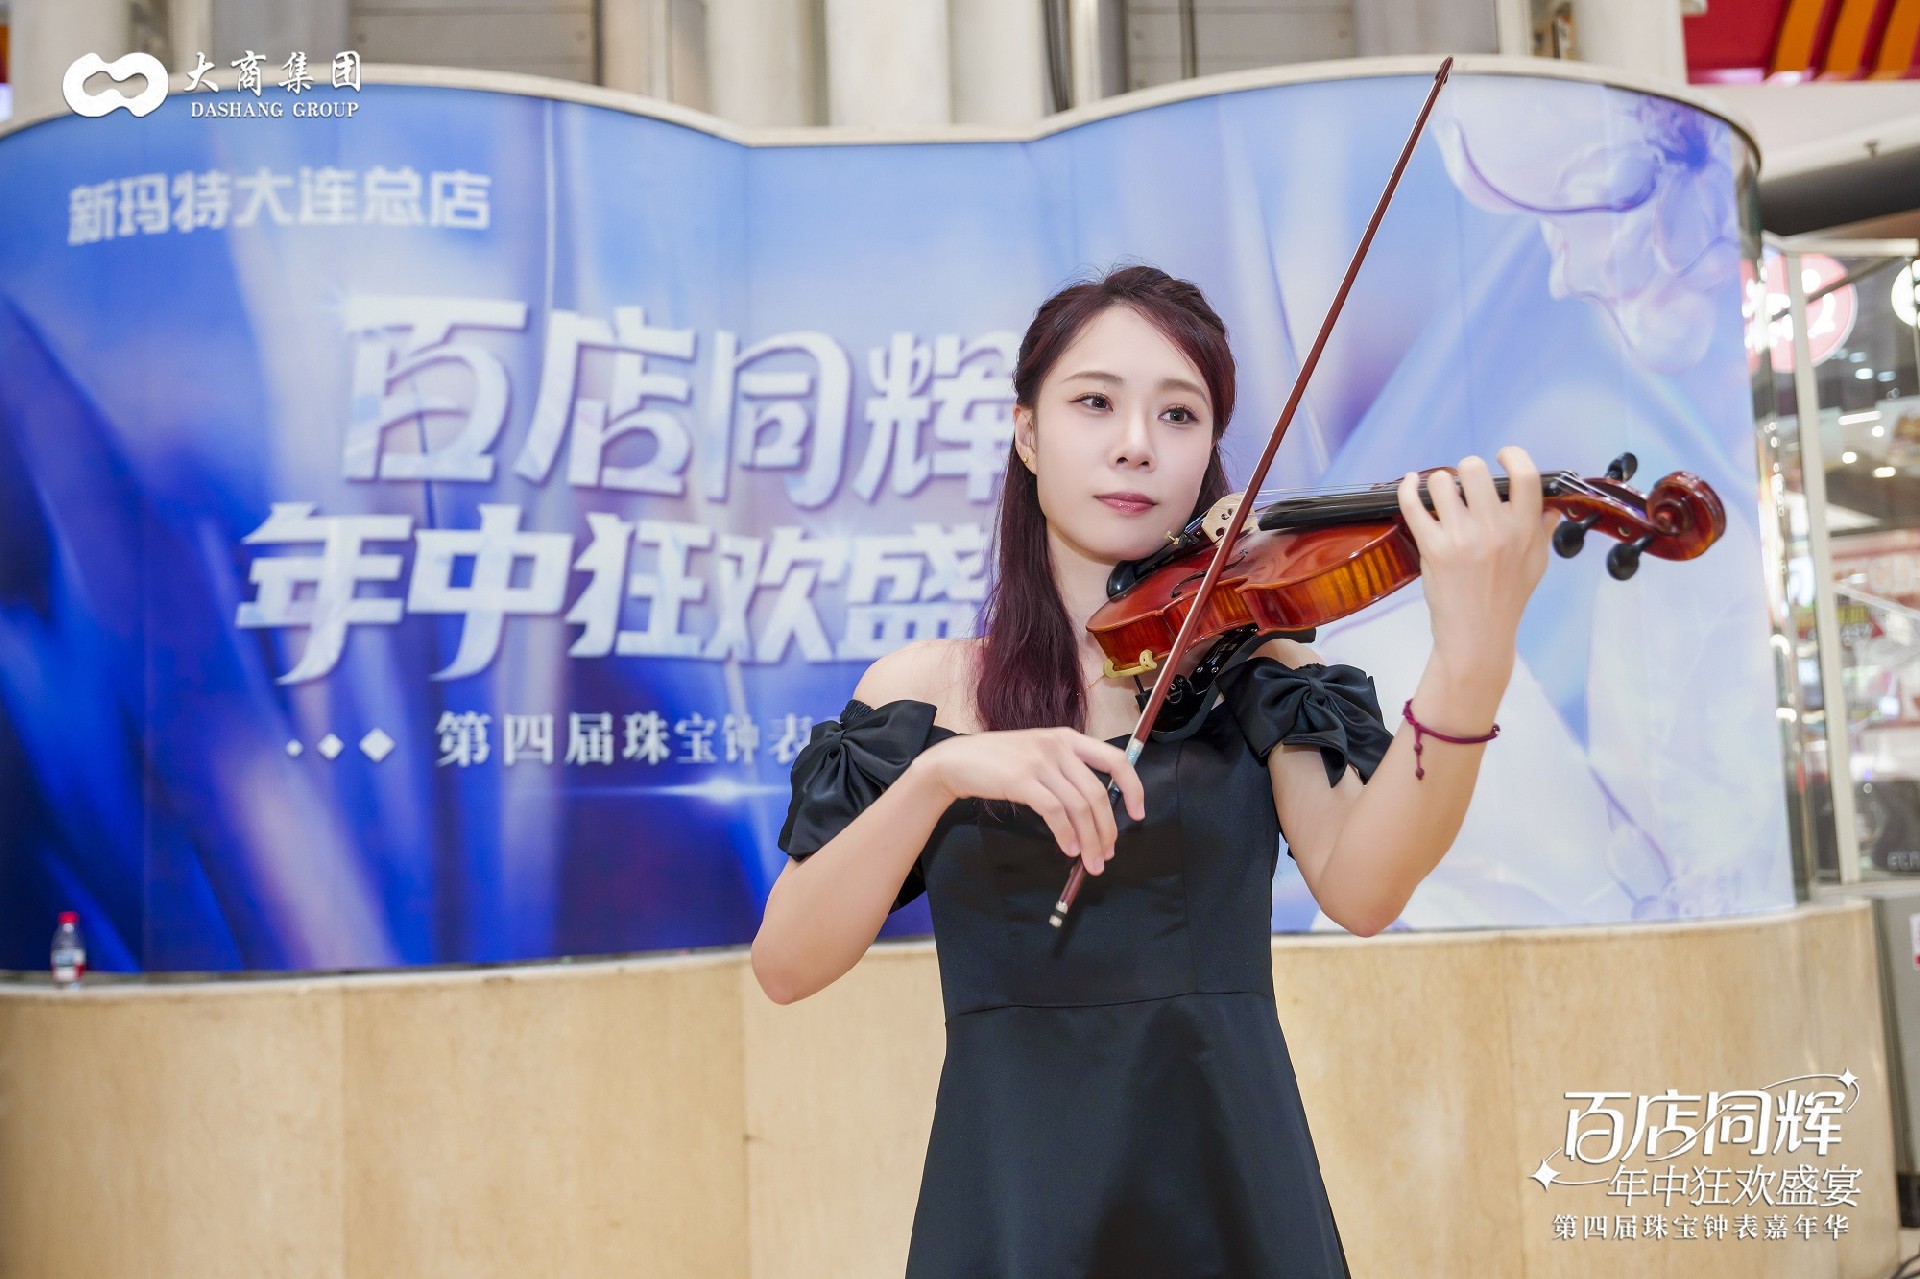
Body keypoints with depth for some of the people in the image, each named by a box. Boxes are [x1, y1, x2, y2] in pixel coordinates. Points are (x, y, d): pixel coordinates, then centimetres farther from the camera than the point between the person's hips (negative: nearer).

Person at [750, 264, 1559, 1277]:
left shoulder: (1250, 662, 0)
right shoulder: (925, 687, 0)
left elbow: (1358, 889, -17)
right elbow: (786, 965, -10)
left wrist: (1470, 668, -32)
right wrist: (939, 772, -24)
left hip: (1233, 1175, 1)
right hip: (1009, 1191, 0)